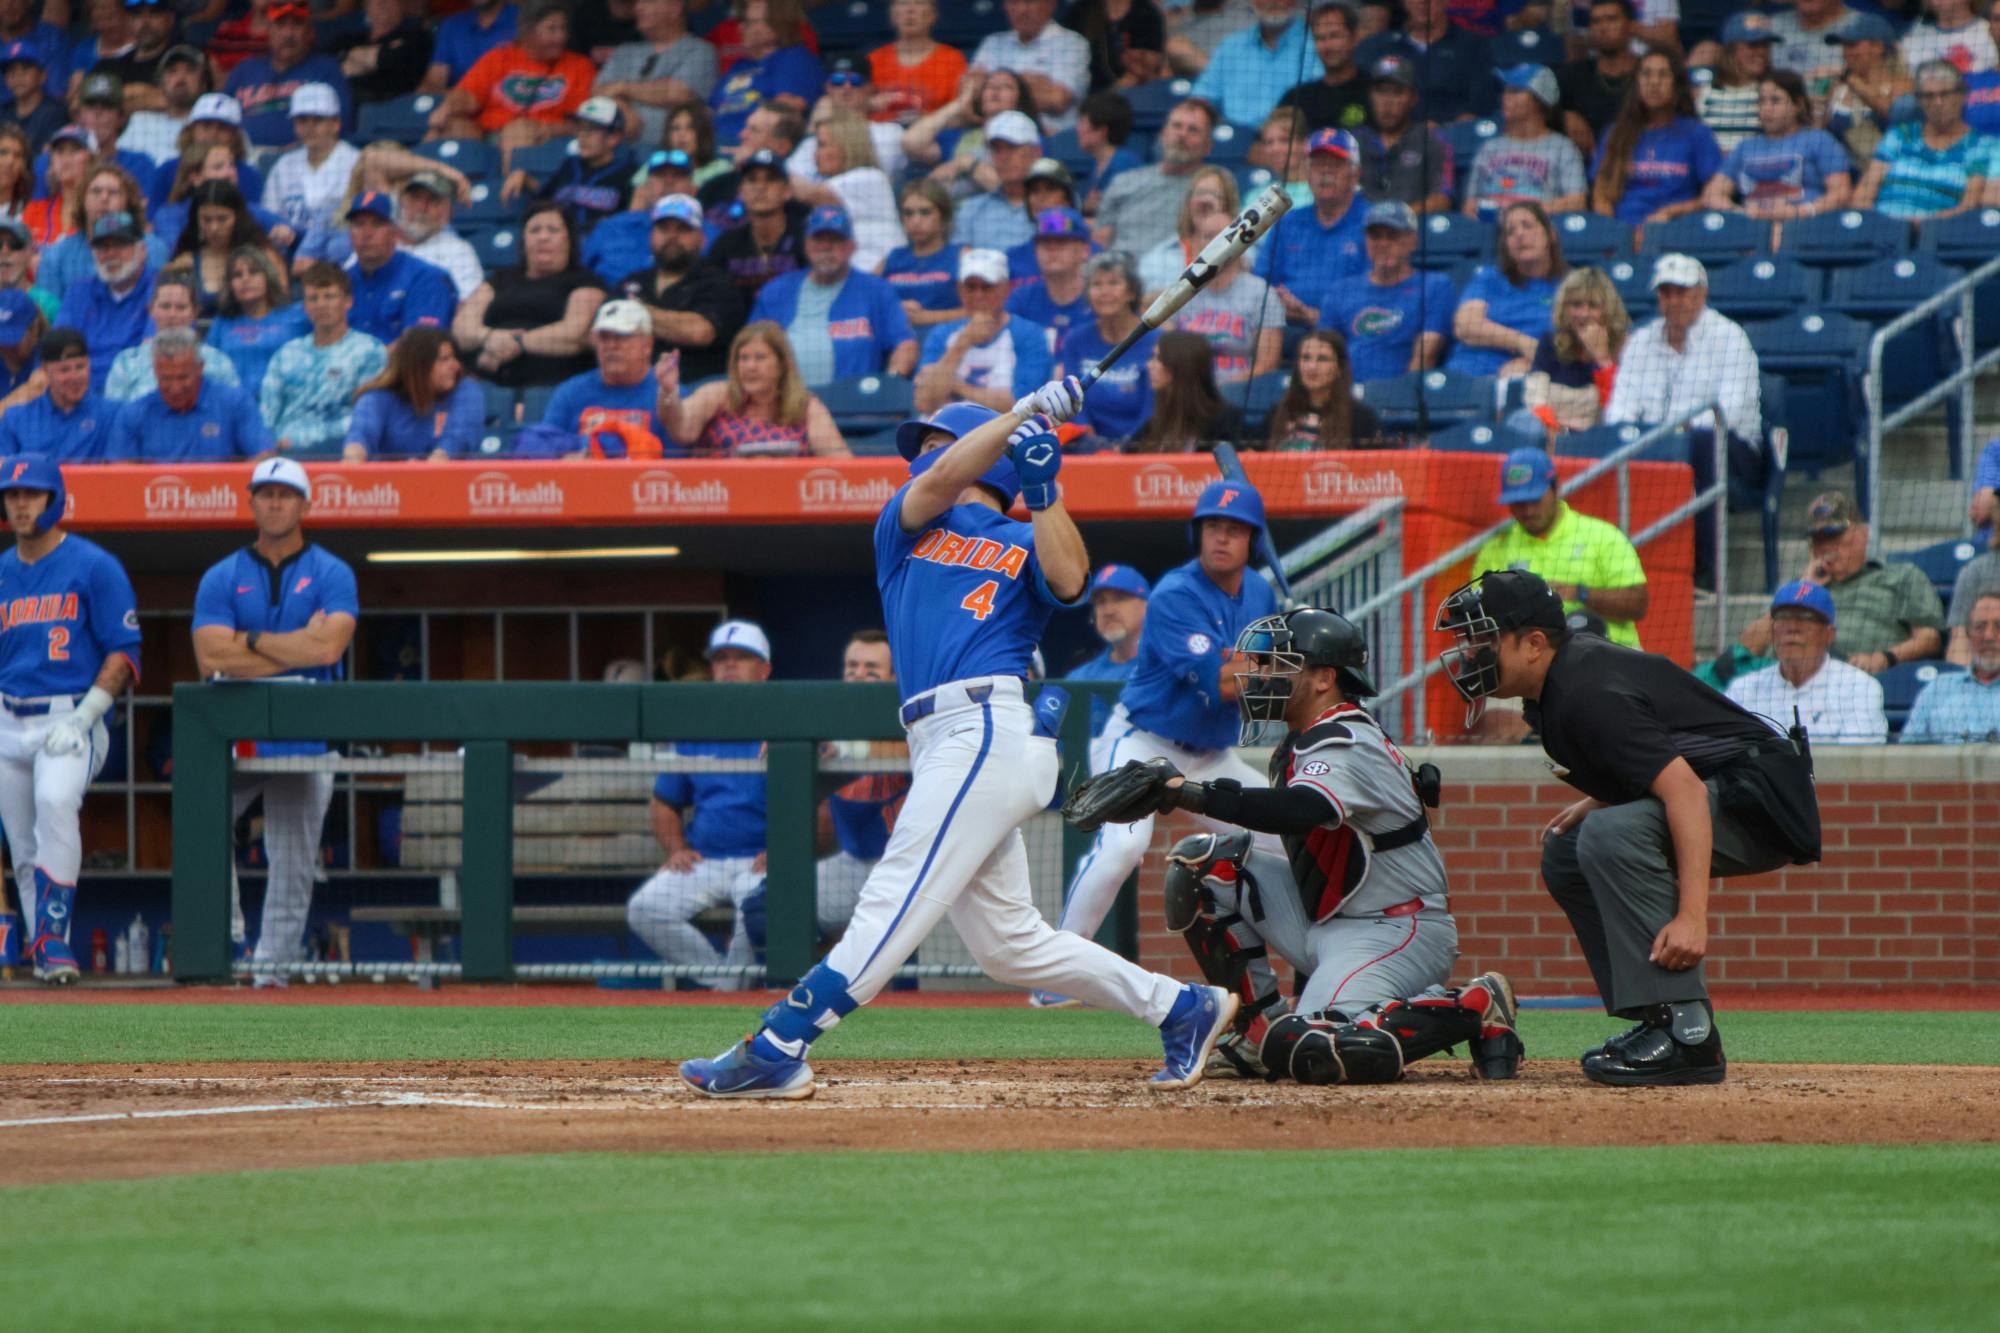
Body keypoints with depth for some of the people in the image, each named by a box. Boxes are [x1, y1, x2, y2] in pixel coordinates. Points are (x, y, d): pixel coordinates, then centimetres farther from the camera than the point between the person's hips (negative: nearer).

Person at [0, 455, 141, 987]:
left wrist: (82, 718, -15)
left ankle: (52, 938, -32)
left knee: (56, 802, -31)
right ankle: (43, 952, 17)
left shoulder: (93, 566, -3)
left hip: (69, 718, -6)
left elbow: (124, 653, -5)